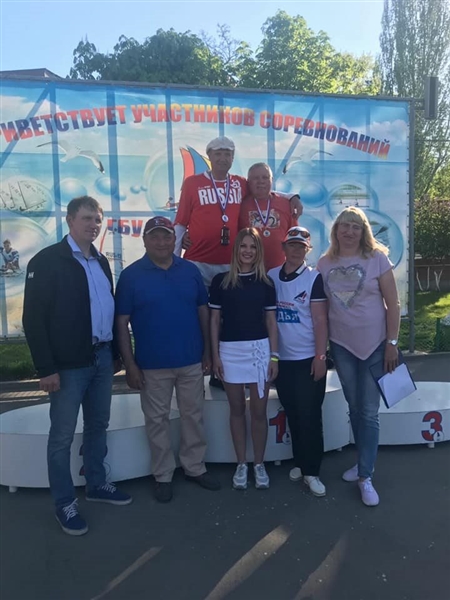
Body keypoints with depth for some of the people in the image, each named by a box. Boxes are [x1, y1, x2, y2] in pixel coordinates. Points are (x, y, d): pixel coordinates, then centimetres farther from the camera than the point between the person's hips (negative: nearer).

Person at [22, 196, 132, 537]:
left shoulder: (101, 262, 12)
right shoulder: (46, 261, -9)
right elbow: (34, 318, -13)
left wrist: (115, 352, 13)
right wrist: (46, 368, -16)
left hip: (102, 357, 7)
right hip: (69, 364, -6)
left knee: (98, 425, 17)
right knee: (62, 435, 6)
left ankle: (97, 484, 35)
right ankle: (65, 503, 22)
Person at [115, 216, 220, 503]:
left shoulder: (191, 270, 2)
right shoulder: (131, 275, -5)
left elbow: (203, 311, 7)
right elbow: (122, 323, -6)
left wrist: (207, 351, 3)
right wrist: (130, 364, -9)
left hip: (191, 360, 3)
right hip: (152, 364, -2)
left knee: (194, 416, 14)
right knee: (157, 420, 10)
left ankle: (196, 467, 33)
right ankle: (163, 475, 27)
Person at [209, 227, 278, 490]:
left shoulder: (265, 282, 4)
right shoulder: (221, 281, 0)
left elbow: (271, 321, 5)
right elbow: (214, 320, 2)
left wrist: (275, 355, 0)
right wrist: (215, 355, -2)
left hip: (259, 349, 1)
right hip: (230, 351, 0)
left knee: (259, 410, 7)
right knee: (237, 409, 10)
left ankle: (259, 464, 24)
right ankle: (241, 464, 24)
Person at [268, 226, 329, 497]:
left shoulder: (315, 278, -6)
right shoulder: (271, 277, 4)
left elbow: (320, 320, -9)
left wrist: (320, 356, -14)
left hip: (309, 359, -3)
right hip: (282, 359, 4)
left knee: (310, 415, 1)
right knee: (292, 414, 14)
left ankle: (312, 470, 14)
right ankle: (299, 462, 30)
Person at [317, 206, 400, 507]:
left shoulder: (377, 258, -6)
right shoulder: (325, 263, 2)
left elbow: (393, 304, -6)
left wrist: (392, 342, -10)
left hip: (374, 344, -3)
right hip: (341, 345, 3)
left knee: (369, 411, 0)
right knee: (354, 408, 14)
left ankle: (366, 477, 11)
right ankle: (365, 461, 32)